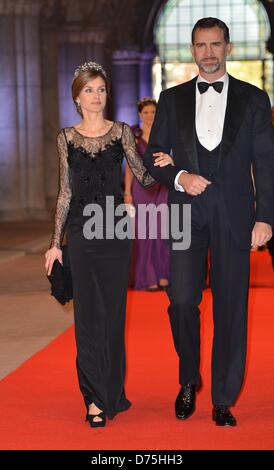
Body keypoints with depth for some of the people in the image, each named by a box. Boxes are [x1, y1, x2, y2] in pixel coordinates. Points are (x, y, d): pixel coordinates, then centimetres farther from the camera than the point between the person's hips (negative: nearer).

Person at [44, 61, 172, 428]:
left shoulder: (122, 132, 4)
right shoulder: (66, 138, 6)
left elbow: (144, 177, 5)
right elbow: (65, 193, 8)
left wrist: (163, 165, -17)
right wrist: (55, 242, 6)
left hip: (115, 231, 0)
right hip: (80, 232, 0)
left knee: (114, 311, 4)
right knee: (89, 312, -1)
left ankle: (112, 392, 19)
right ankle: (96, 398, 7)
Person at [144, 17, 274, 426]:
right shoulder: (172, 99, 11)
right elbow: (153, 157, 12)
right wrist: (179, 177, -9)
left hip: (233, 216, -1)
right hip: (186, 214, 1)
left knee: (231, 308, 1)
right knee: (182, 301, -8)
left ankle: (223, 401, 11)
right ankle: (189, 380, 18)